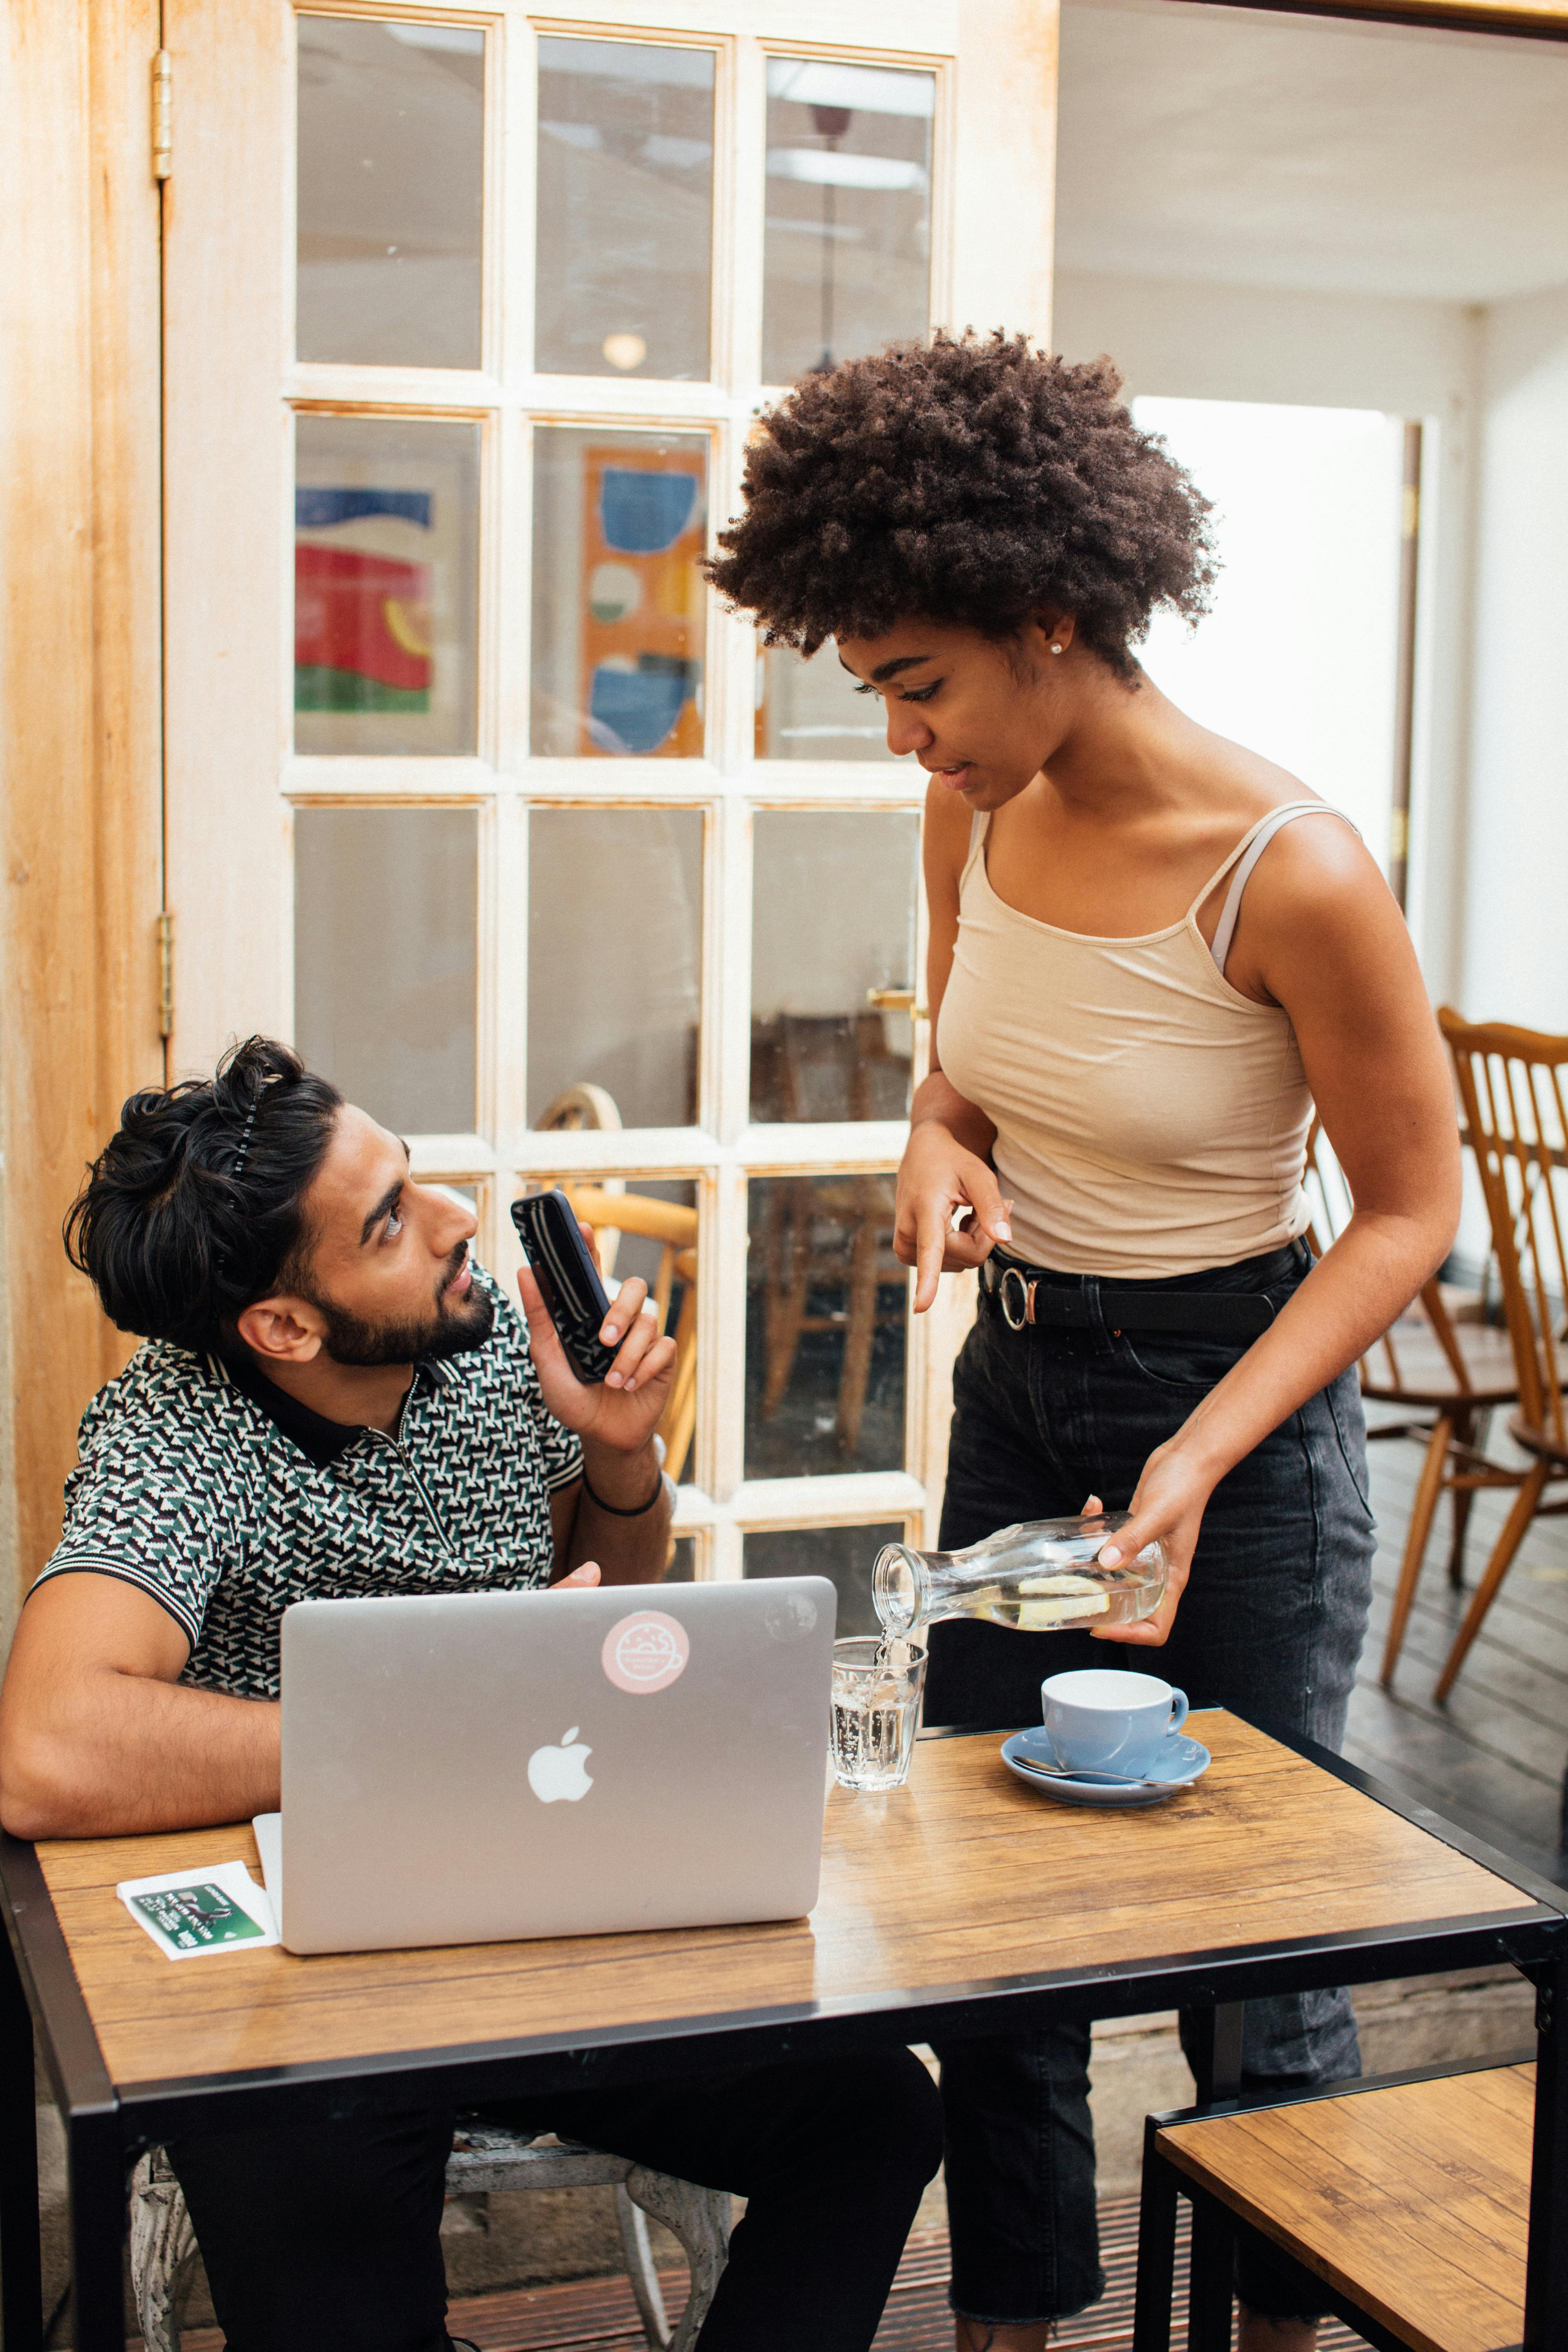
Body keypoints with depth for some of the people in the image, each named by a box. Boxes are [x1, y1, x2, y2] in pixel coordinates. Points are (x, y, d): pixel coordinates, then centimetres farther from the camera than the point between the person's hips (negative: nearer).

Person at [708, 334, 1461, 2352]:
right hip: (1016, 1383, 6)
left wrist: (1200, 1462, -22)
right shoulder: (975, 821, -4)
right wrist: (939, 1152, -11)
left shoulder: (1290, 875, -23)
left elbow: (1412, 1207, -13)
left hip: (1240, 1405, -6)